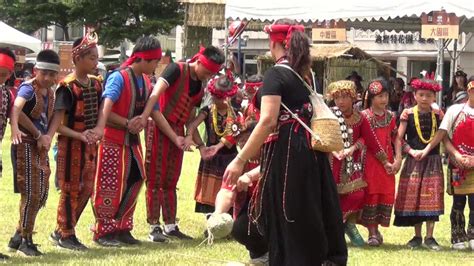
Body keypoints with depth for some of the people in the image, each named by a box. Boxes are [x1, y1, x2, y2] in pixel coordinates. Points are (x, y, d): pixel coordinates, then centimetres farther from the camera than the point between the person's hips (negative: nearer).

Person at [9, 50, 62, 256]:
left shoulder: (50, 91, 9)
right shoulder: (28, 88, -15)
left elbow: (55, 116, 2)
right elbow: (16, 107, -32)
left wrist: (48, 136, -15)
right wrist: (15, 128, -45)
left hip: (41, 146, 8)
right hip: (26, 146, -8)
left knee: (41, 194, 12)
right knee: (31, 194, -6)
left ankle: (19, 236, 24)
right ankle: (25, 240, 6)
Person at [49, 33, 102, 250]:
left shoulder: (95, 83, 6)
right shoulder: (67, 87, -15)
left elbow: (100, 112, 16)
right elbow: (57, 124, -18)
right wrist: (79, 135, -29)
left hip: (90, 144, 7)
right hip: (70, 144, -7)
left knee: (86, 190, 11)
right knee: (70, 190, 1)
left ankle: (62, 231, 22)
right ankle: (65, 235, 12)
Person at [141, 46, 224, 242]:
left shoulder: (200, 87, 13)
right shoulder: (177, 70, -10)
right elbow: (156, 92, -23)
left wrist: (200, 145, 10)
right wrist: (144, 116, -38)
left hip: (177, 133, 7)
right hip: (159, 128, -7)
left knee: (170, 182, 11)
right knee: (155, 180, -3)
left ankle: (170, 226, 16)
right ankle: (154, 227, -2)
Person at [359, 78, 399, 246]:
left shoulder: (390, 116, 11)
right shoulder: (365, 116, -5)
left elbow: (395, 138, 7)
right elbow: (372, 141, -11)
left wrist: (397, 158, -6)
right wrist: (384, 160, -14)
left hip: (387, 162, 5)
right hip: (371, 161, -5)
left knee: (386, 195, 4)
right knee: (371, 194, -3)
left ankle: (376, 229, 16)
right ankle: (372, 233, 1)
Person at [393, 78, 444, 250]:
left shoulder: (438, 115, 2)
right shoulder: (408, 114, -1)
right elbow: (399, 138, -4)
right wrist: (411, 151, -14)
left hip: (433, 160, 0)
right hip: (413, 160, 0)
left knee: (432, 198, -2)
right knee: (413, 197, 2)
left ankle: (429, 237, 3)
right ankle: (417, 236, 12)